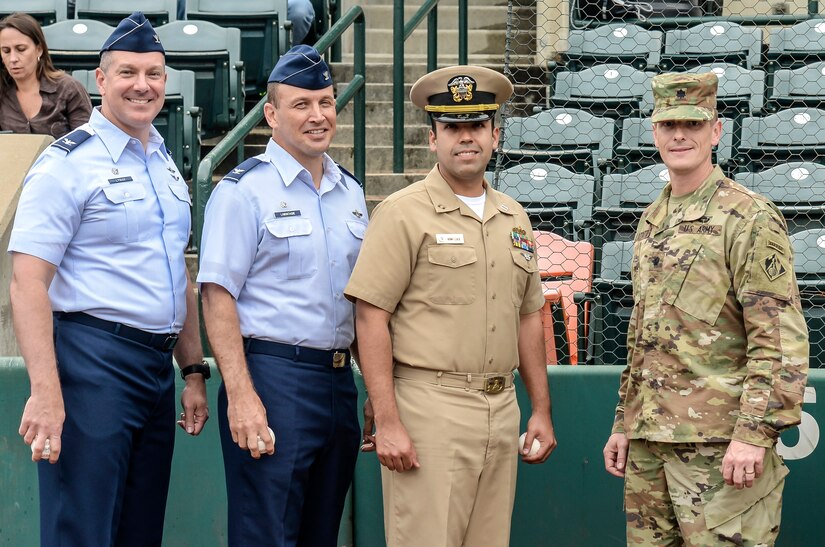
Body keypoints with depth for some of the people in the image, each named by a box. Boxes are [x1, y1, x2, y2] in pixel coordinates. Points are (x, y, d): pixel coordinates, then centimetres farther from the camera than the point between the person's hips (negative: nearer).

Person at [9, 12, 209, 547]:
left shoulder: (167, 165, 15)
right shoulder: (68, 162, -8)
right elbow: (28, 282, -15)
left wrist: (194, 371, 18)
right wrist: (46, 392, -22)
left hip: (157, 363, 8)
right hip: (94, 359, -8)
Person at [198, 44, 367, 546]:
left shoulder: (351, 192, 14)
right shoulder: (244, 190, -6)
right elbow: (218, 297, -11)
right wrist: (241, 395, -19)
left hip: (339, 381, 7)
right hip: (272, 377, -7)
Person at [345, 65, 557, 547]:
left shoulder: (514, 218, 15)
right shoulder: (404, 213, -5)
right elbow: (371, 320, -10)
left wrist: (542, 411, 16)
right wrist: (387, 423, -16)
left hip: (502, 411, 6)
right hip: (430, 409, -6)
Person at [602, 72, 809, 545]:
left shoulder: (750, 218, -8)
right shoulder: (652, 221, 16)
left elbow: (782, 339, -15)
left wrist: (755, 433, -21)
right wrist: (624, 423, 19)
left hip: (718, 444, -7)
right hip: (648, 442, 8)